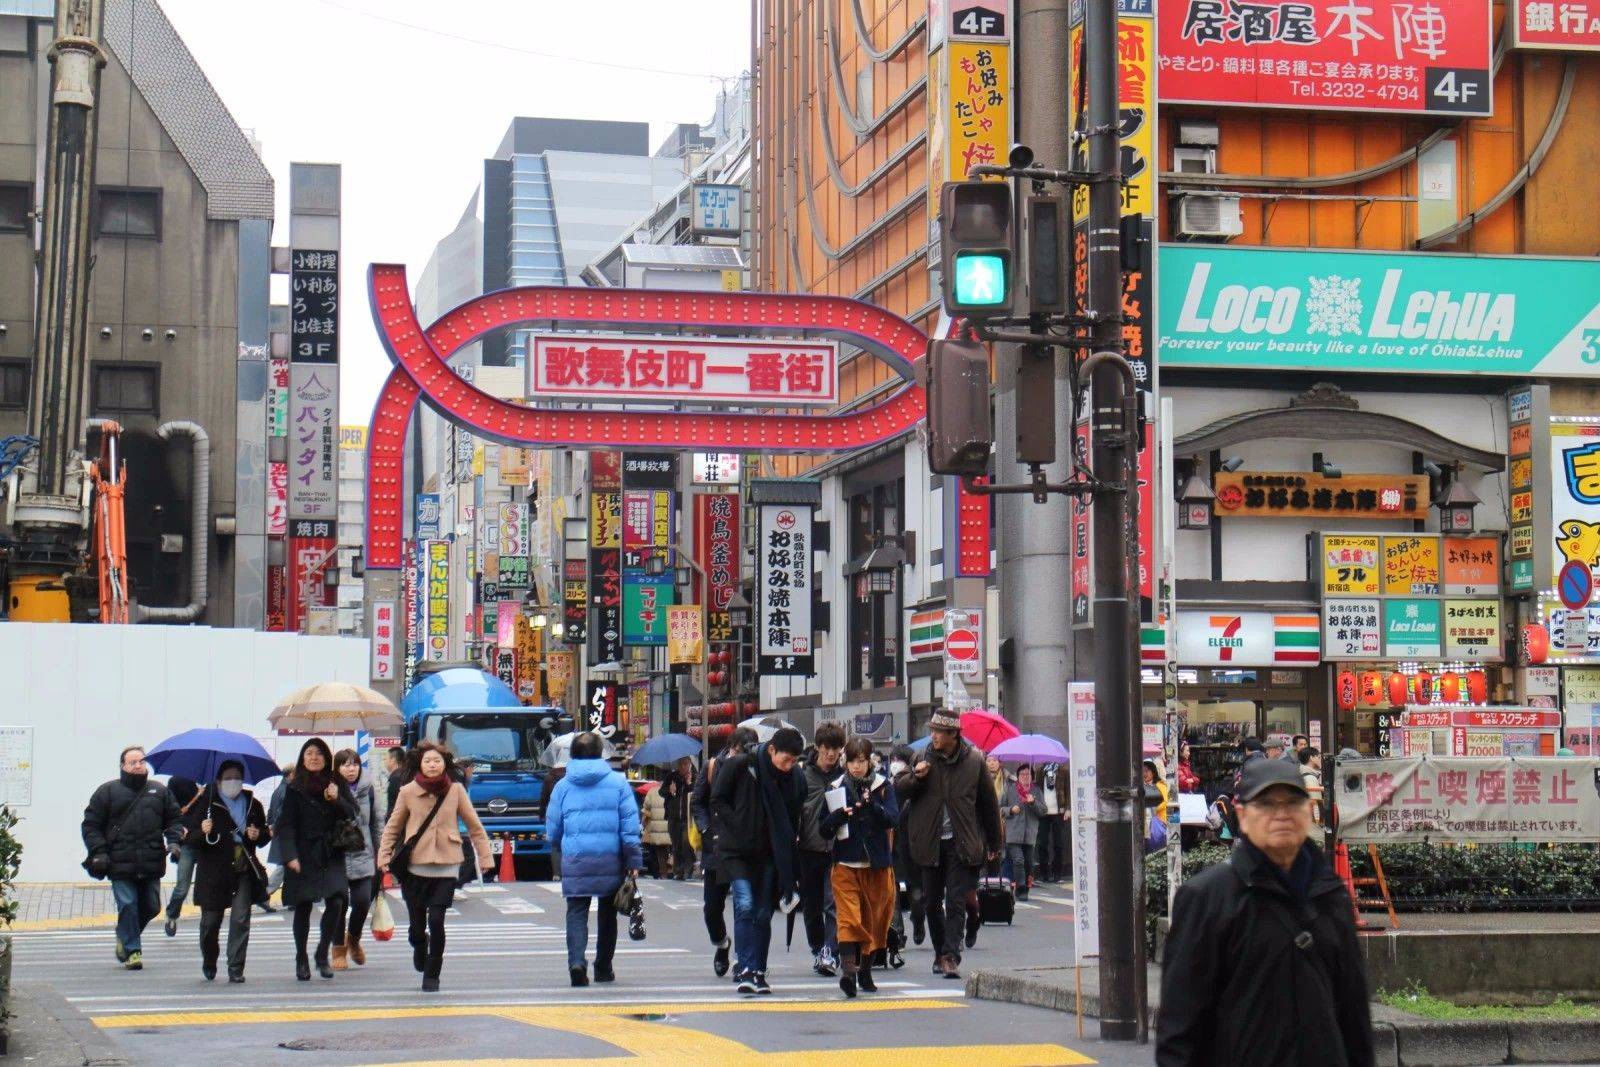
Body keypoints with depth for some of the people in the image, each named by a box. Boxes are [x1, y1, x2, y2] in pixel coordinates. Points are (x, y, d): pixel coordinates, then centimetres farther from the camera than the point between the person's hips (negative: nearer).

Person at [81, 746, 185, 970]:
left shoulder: (159, 791, 13)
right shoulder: (108, 792, 5)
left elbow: (174, 819, 19)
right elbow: (91, 824, 5)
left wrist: (173, 840, 0)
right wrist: (98, 852, -6)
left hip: (151, 865, 3)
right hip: (120, 864, -3)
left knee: (151, 907, 7)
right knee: (127, 906, -9)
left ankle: (124, 936, 31)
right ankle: (132, 951, 1)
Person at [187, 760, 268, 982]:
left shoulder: (252, 804, 11)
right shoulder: (206, 803, 0)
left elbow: (264, 836, 22)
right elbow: (190, 838, -2)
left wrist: (258, 835, -1)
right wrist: (203, 832, -22)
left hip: (244, 871, 2)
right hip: (214, 872, -2)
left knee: (241, 920, -8)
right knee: (210, 921, 4)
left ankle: (235, 970, -4)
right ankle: (209, 962, 30)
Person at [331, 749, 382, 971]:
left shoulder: (367, 788, 4)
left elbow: (377, 821, 11)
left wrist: (380, 851, 10)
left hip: (362, 855, 2)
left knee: (363, 902, -5)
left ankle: (354, 939, 23)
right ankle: (339, 948, 19)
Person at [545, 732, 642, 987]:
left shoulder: (563, 786, 4)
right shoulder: (618, 782, 2)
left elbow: (553, 831, 8)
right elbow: (630, 825, -3)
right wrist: (634, 861, -2)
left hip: (574, 861, 0)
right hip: (610, 861, 0)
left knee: (576, 912, 1)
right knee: (607, 914, 14)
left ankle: (576, 961, -21)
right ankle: (603, 968, 22)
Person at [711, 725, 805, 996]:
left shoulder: (795, 780, 1)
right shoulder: (740, 766, -9)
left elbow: (793, 823, 8)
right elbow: (718, 801, -3)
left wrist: (792, 874, 3)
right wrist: (739, 828, -14)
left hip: (769, 856, 4)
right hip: (735, 851, -4)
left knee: (764, 913, 4)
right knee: (745, 905, -17)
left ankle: (758, 973, 14)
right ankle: (745, 970, -17)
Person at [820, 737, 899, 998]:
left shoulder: (883, 786, 4)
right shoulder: (837, 788, 5)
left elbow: (892, 818, -10)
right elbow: (823, 831, 4)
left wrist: (872, 805, -28)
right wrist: (839, 815, -16)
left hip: (878, 865, 1)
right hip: (845, 864, -1)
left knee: (875, 920, 8)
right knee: (848, 919, -15)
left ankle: (865, 971, 22)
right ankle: (848, 969, -26)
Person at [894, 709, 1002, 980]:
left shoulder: (974, 761, -1)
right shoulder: (923, 757, 3)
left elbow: (988, 803, 8)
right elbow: (899, 788, 5)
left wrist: (994, 843, 13)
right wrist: (916, 776, -17)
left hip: (961, 843, -3)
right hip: (929, 843, 3)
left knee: (956, 902, -10)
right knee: (933, 902, 10)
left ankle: (951, 956, -12)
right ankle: (941, 954, 23)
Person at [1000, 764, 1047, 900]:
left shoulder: (1036, 791, 11)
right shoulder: (1009, 789, 6)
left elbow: (1043, 811, 5)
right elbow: (1000, 808, 9)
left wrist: (1033, 802, -12)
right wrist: (1010, 810, -9)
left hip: (1030, 834, 3)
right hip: (1013, 834, -3)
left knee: (1029, 863, 6)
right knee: (1018, 860, -15)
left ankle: (1025, 889, 18)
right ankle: (1021, 890, -11)